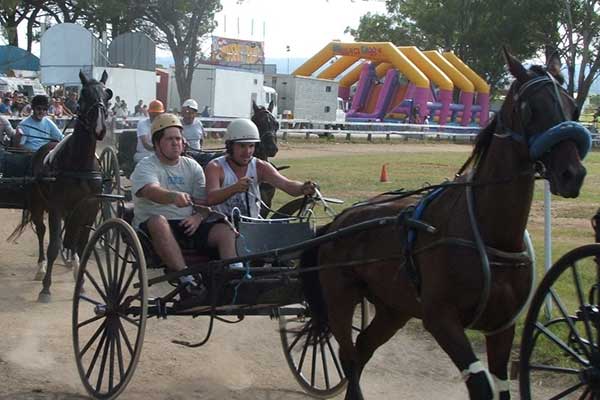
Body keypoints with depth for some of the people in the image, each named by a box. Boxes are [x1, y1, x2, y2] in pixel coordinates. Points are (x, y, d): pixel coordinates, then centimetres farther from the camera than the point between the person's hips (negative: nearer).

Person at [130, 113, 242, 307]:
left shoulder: (192, 167, 15)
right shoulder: (145, 167, -2)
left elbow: (204, 202, 10)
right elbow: (152, 191, -25)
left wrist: (198, 217, -15)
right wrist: (174, 197, -47)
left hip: (188, 226, 4)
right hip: (152, 226, -4)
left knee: (226, 229, -20)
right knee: (158, 221, -39)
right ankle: (186, 280, -45)